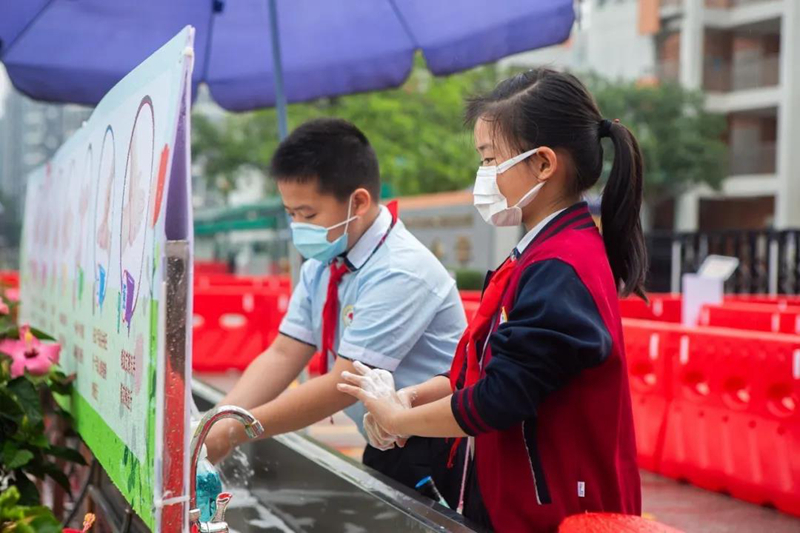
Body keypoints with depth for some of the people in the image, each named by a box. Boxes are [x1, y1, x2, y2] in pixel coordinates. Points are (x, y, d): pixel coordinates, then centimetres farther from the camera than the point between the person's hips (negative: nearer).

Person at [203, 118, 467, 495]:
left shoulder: (400, 274, -24)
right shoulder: (321, 266, 0)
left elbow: (344, 385, -26)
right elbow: (282, 356, -3)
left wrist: (235, 432, -24)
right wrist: (214, 427, -16)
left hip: (437, 462, -7)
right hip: (384, 453, 7)